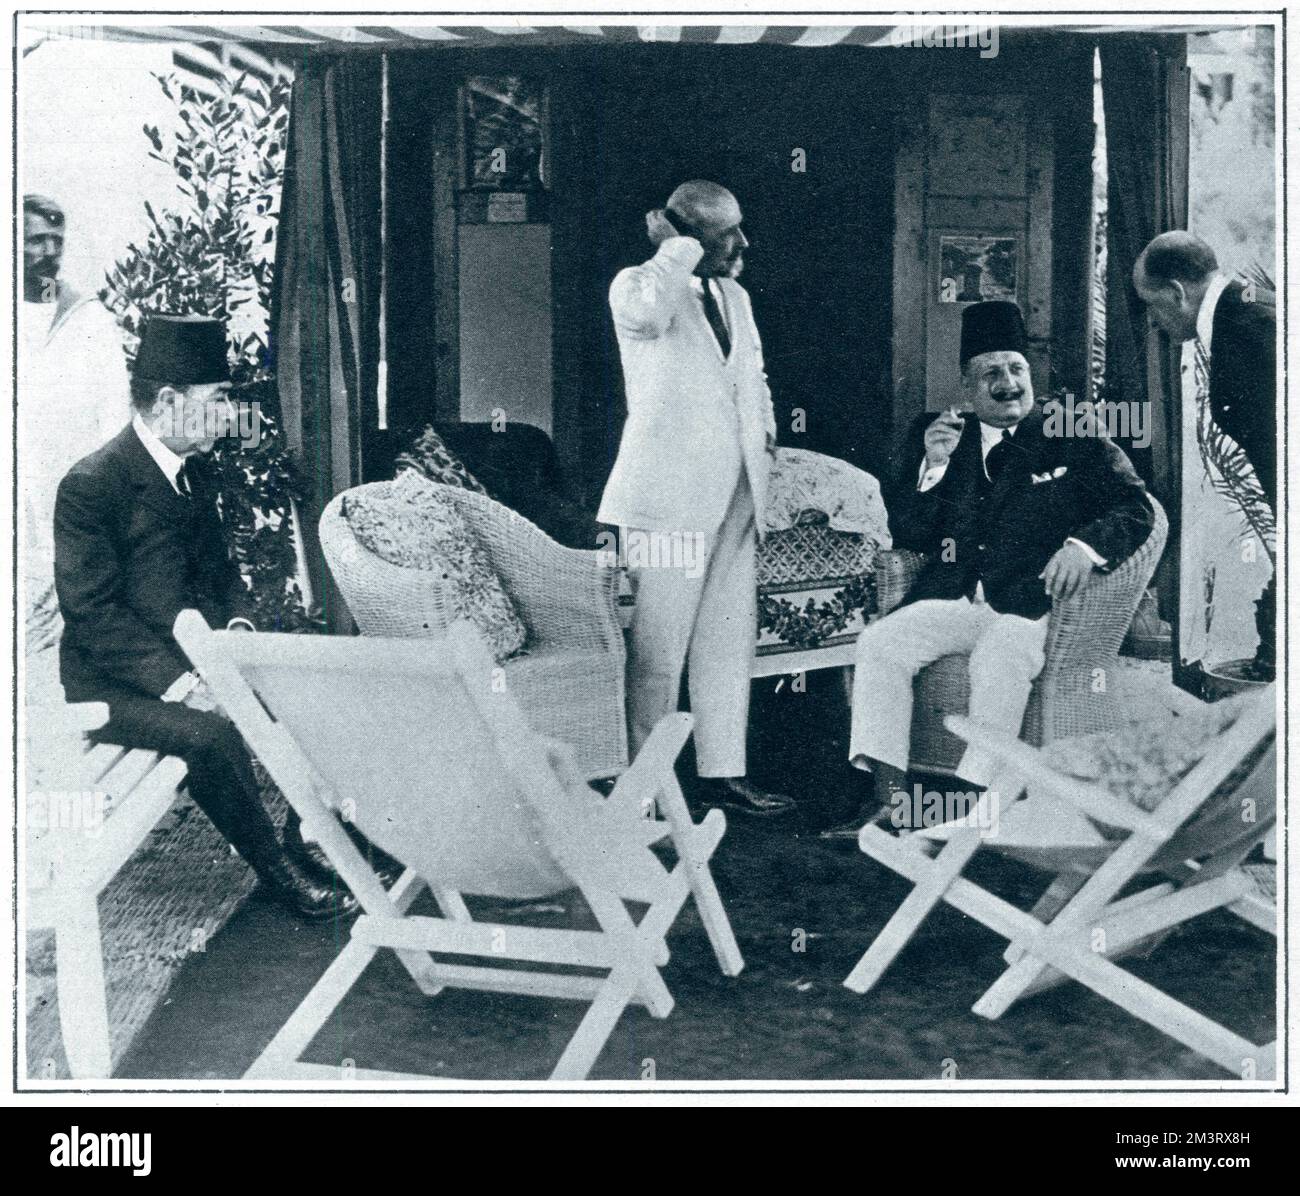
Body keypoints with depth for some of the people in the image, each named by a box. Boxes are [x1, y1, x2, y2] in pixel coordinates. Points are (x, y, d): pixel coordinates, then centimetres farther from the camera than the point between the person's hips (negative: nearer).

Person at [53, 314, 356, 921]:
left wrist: (238, 624, -5)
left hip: (195, 652, 8)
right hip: (113, 682, -8)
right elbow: (92, 614, -21)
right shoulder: (89, 485, -17)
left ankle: (311, 839, 5)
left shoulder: (195, 474, 8)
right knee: (210, 733, -32)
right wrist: (177, 683, -28)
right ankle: (274, 868, -12)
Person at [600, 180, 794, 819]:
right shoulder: (636, 285, -6)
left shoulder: (735, 298, 18)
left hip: (734, 496, 8)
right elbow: (645, 313, -31)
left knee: (730, 641, 10)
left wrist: (765, 432, 14)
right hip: (669, 494, -8)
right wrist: (680, 247, -17)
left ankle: (722, 772, 19)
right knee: (657, 650, -5)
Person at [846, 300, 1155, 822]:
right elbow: (906, 535, 13)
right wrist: (931, 466, -3)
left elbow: (1135, 506, 2)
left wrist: (1086, 544, -18)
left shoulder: (1073, 440, 10)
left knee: (1000, 657, -35)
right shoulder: (935, 435, 17)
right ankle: (887, 793, -20)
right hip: (950, 599, 4)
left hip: (1032, 603, -3)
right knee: (877, 644, -21)